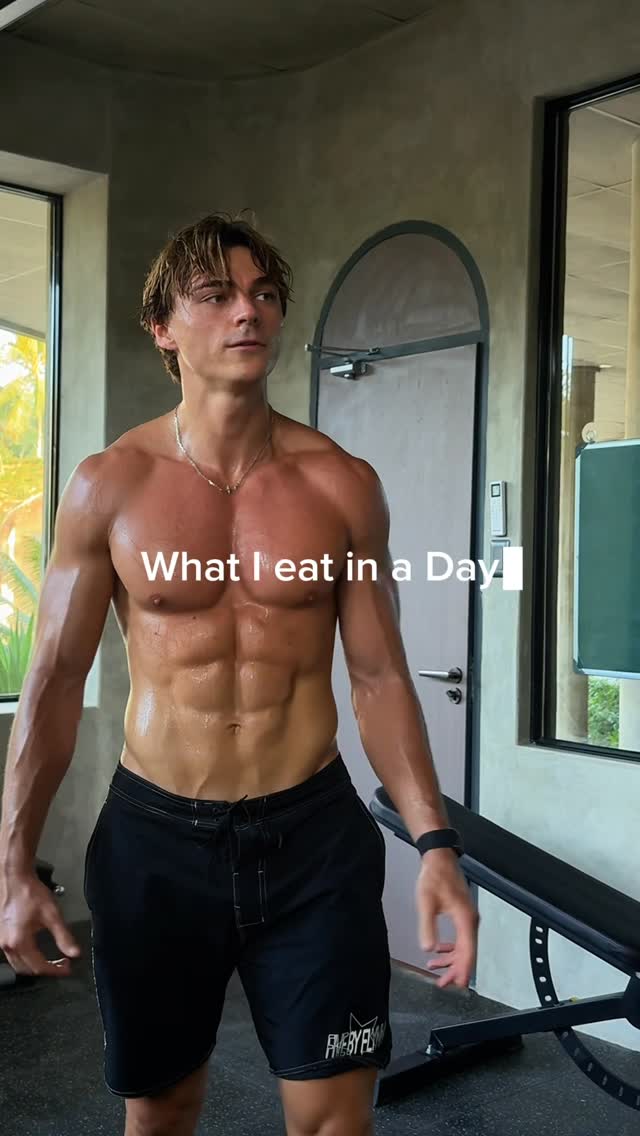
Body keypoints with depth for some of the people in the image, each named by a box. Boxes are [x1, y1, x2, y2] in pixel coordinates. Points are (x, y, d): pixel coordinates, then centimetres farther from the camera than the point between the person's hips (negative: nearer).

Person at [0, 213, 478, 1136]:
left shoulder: (342, 485, -3)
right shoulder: (108, 486, -4)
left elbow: (379, 677, 1)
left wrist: (433, 841, -8)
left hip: (314, 835, 0)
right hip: (155, 836, 0)